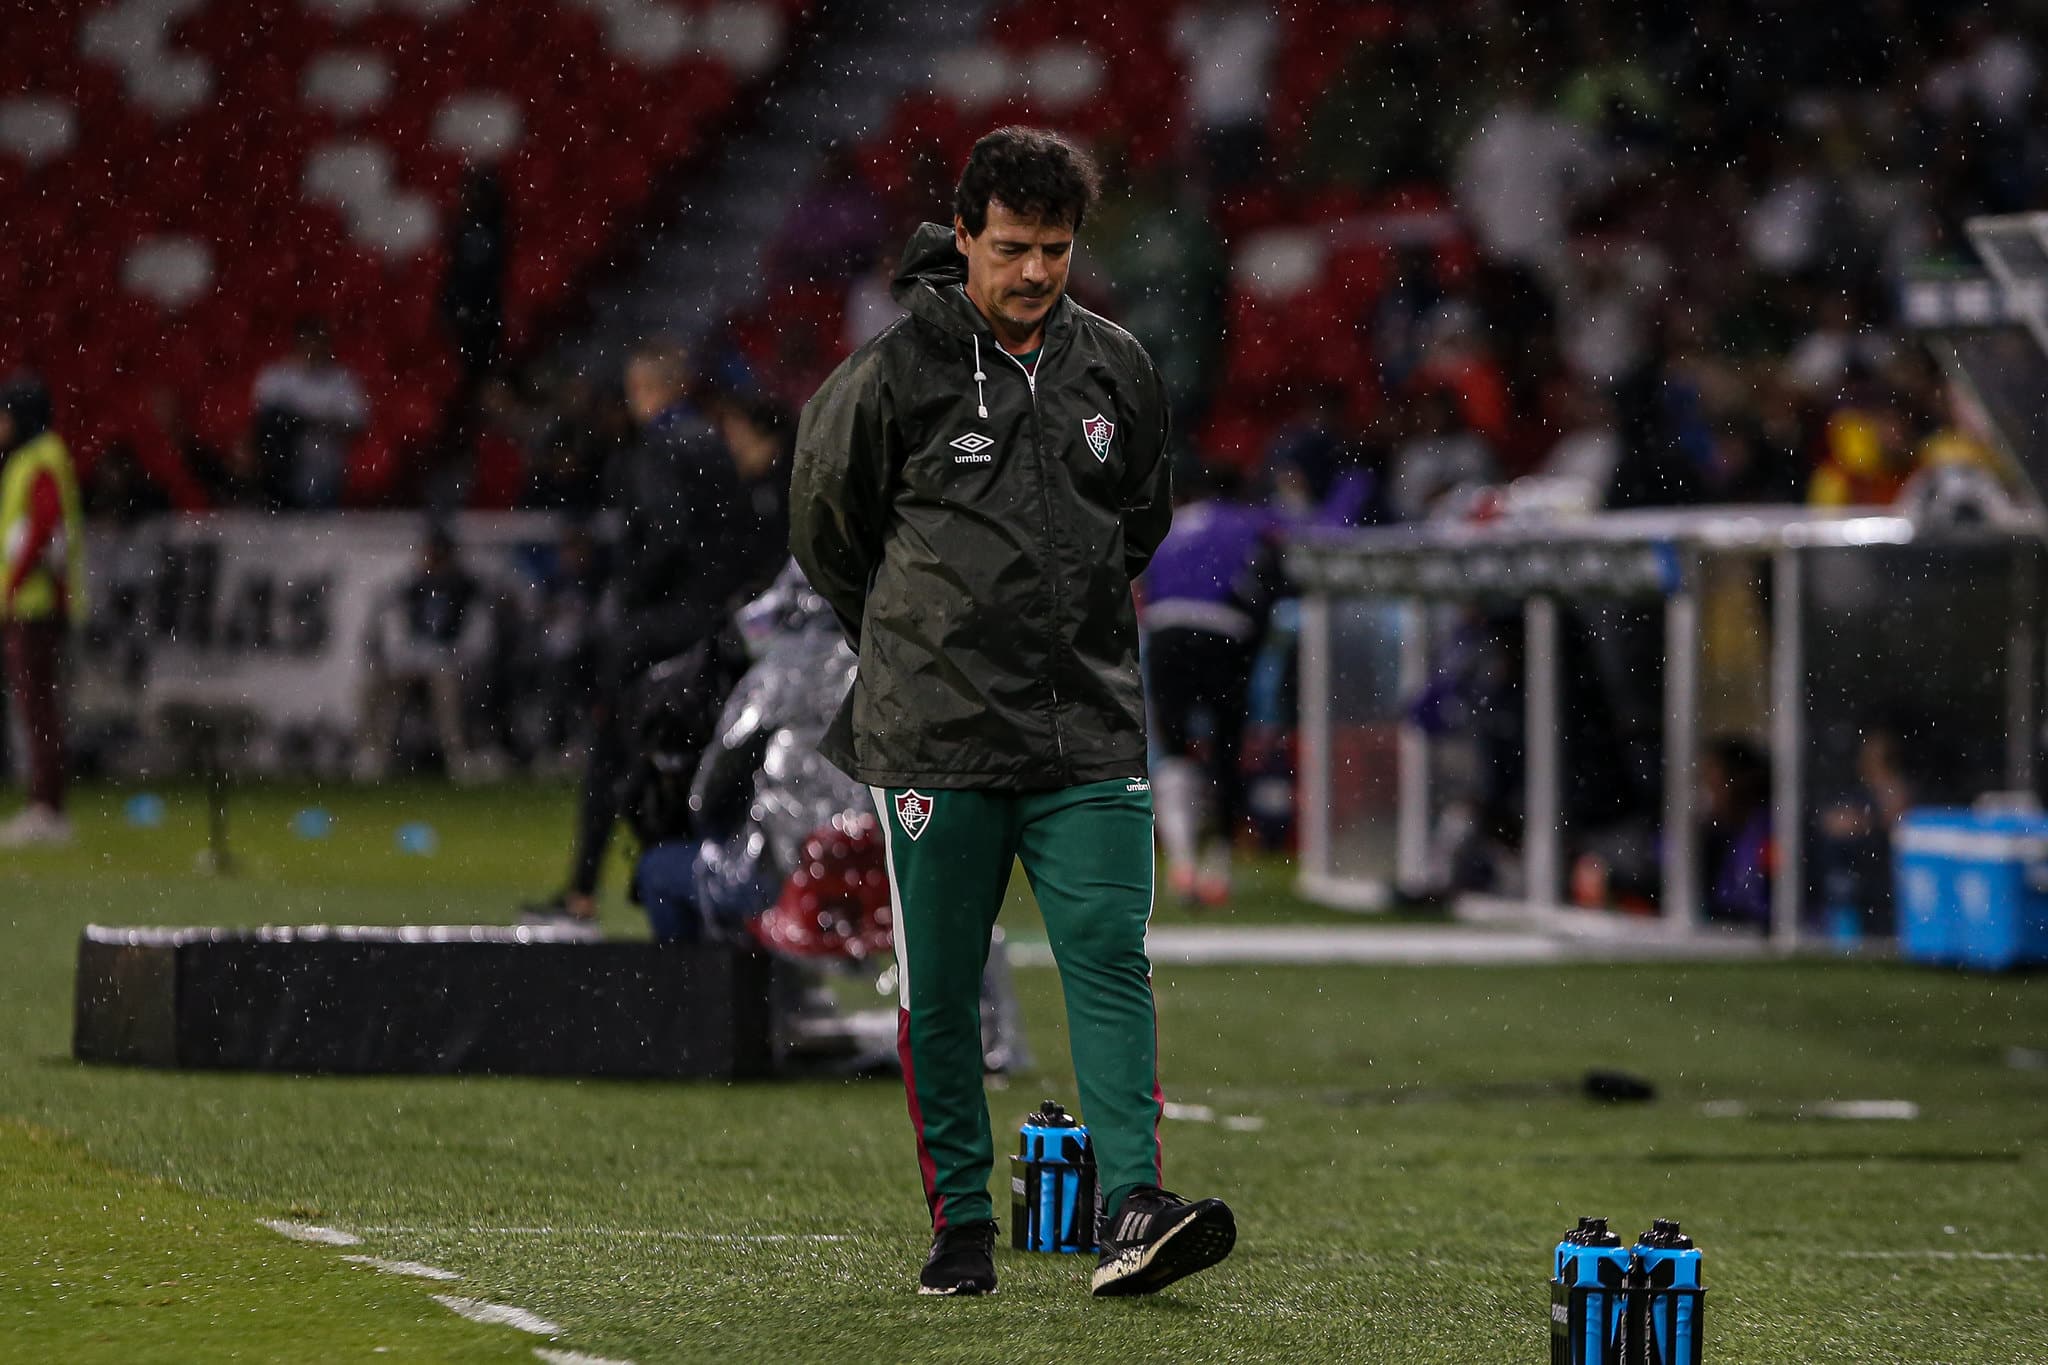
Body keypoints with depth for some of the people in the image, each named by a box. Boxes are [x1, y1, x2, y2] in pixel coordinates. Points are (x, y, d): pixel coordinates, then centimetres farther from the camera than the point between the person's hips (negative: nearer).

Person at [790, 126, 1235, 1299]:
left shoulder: (1118, 370, 7)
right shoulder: (896, 374, -4)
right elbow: (827, 526, 10)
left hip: (1091, 732, 2)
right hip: (936, 738, -2)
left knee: (1113, 961, -9)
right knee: (940, 990, 3)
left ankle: (1135, 1208, -15)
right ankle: (961, 1224, 13)